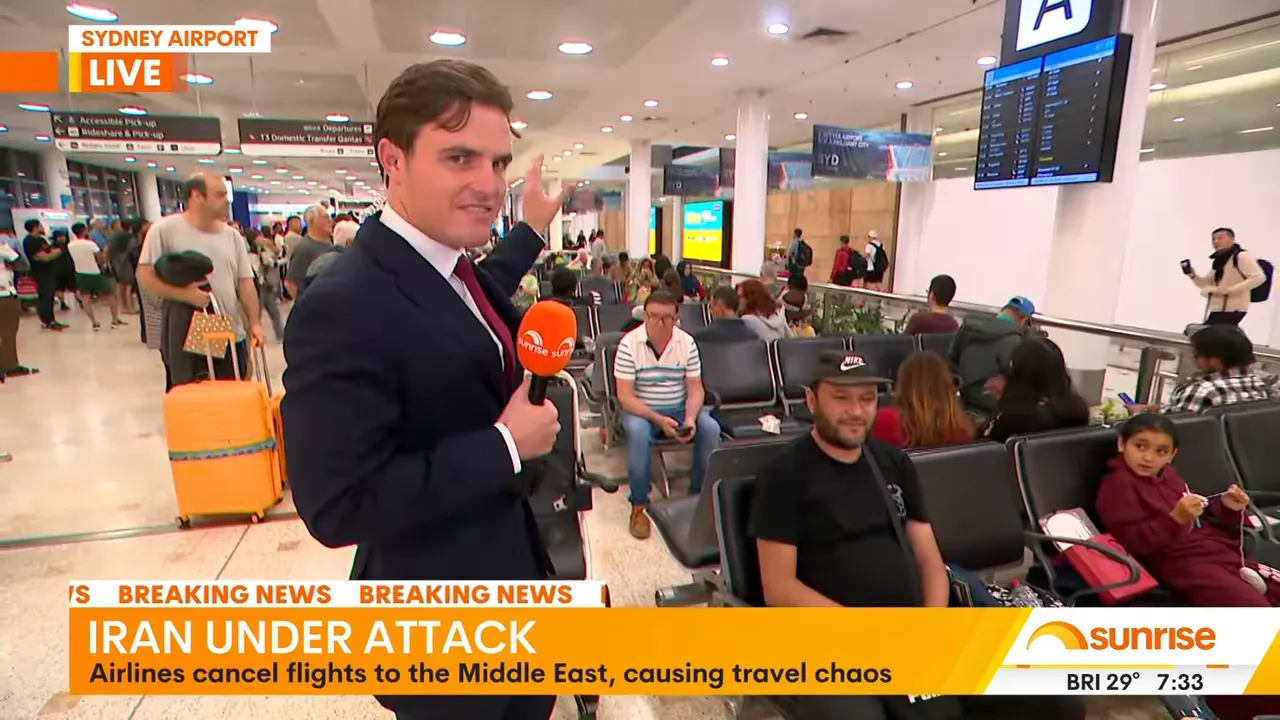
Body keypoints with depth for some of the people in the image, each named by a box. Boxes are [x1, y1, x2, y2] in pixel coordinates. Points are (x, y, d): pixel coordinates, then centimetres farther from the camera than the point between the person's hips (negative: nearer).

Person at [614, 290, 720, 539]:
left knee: (710, 428, -22)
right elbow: (625, 396, -16)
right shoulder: (629, 343, -14)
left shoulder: (687, 343, -4)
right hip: (640, 409, -3)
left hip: (680, 408, 3)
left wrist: (690, 418, -22)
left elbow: (695, 388, -2)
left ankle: (700, 495, -1)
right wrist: (659, 420, -28)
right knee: (638, 432, -35)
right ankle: (639, 505, -19)